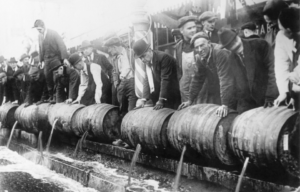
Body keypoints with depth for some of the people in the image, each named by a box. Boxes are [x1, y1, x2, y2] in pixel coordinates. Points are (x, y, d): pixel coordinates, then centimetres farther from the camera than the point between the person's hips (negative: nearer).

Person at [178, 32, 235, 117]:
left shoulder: (220, 54, -22)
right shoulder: (199, 58, 2)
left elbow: (226, 80, -29)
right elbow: (197, 80, 13)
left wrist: (225, 105, -35)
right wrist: (190, 100, 11)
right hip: (213, 97, 7)